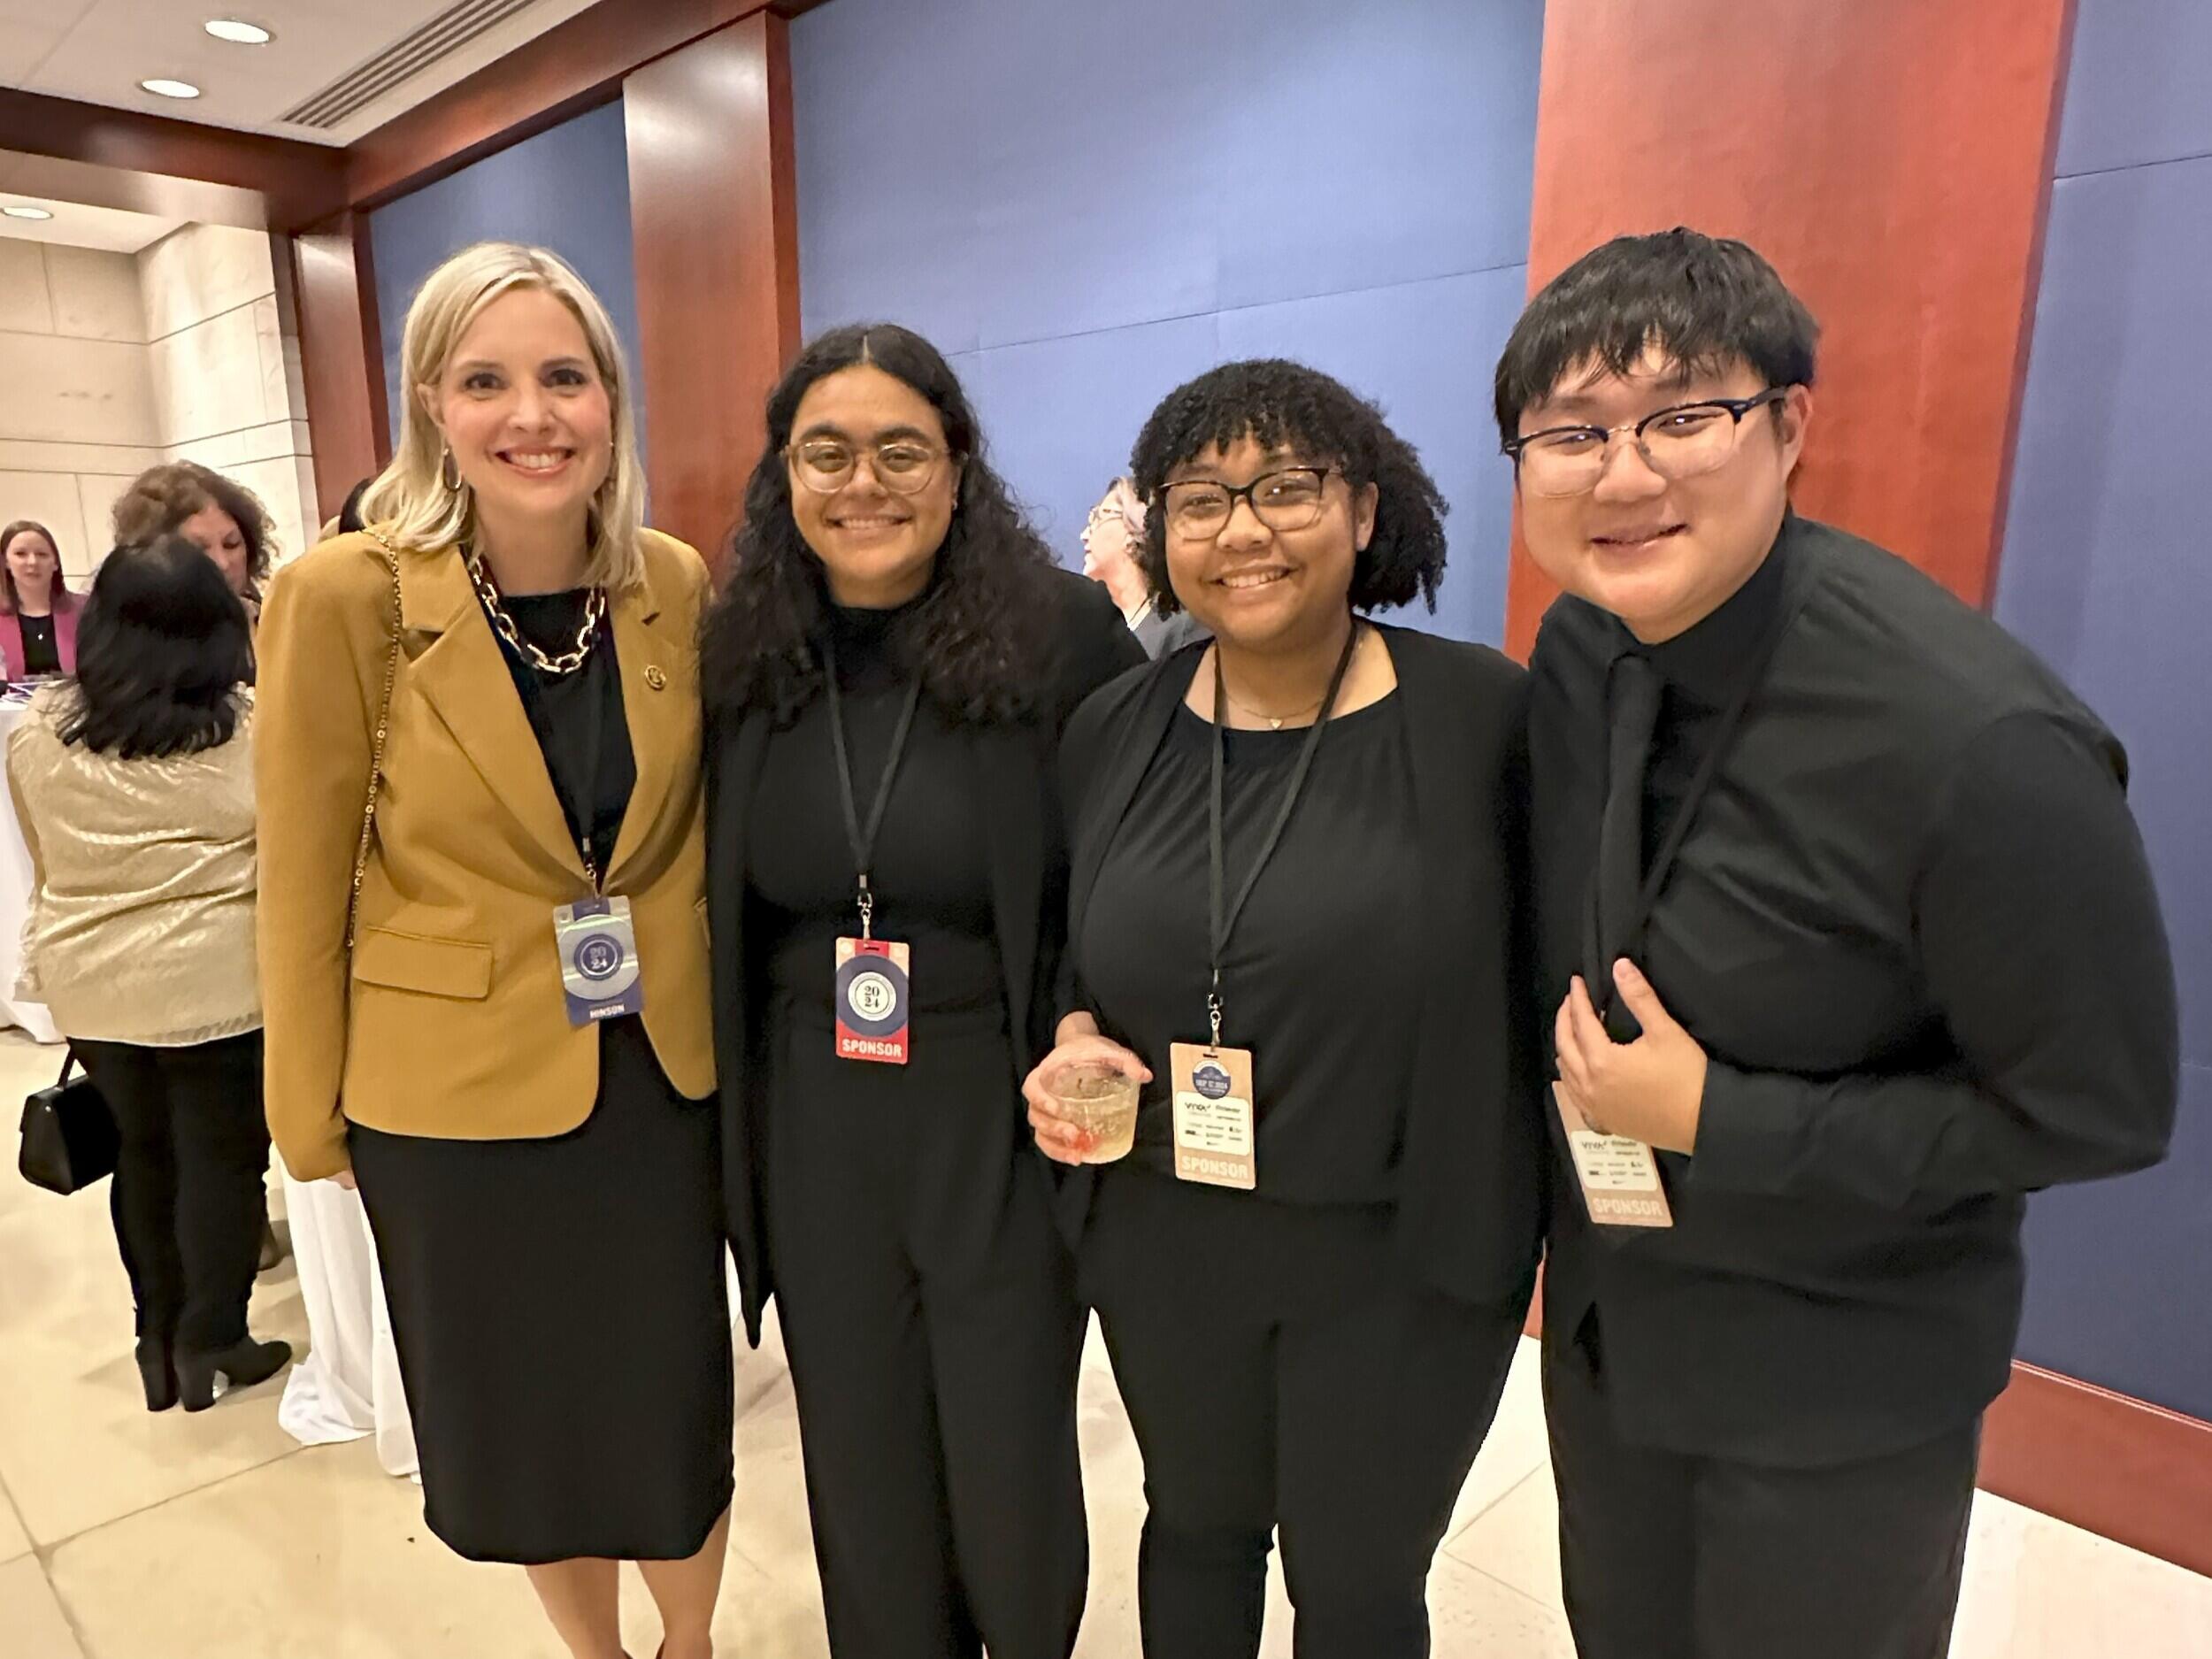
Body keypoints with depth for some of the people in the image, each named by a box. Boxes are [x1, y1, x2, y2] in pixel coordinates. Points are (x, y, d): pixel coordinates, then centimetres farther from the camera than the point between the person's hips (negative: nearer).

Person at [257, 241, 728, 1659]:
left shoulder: (677, 586, -5)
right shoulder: (345, 597, -14)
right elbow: (303, 882, -6)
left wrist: (730, 1028, 9)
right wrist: (315, 1120, 0)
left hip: (663, 1073, 2)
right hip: (455, 1092, -1)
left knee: (679, 1408, 16)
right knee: (521, 1423, 19)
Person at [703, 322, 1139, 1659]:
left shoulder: (1065, 634, -10)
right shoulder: (742, 651, 0)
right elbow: (720, 901, 9)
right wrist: (725, 1120, 6)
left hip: (1006, 1120, -3)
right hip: (811, 1127, 3)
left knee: (1011, 1467, 13)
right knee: (860, 1465, 19)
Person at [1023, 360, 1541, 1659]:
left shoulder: (1485, 714, -14)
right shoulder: (1112, 732, -3)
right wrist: (1075, 1042, -9)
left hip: (1402, 1254, -3)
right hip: (1162, 1237, 4)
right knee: (1196, 1529, 26)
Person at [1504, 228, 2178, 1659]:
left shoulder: (1978, 740, -30)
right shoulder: (1580, 650, -9)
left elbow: (2095, 1109, -20)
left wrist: (1717, 1121, -23)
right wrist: (1585, 1072, -5)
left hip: (1840, 1376, -5)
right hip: (1603, 1309, 6)